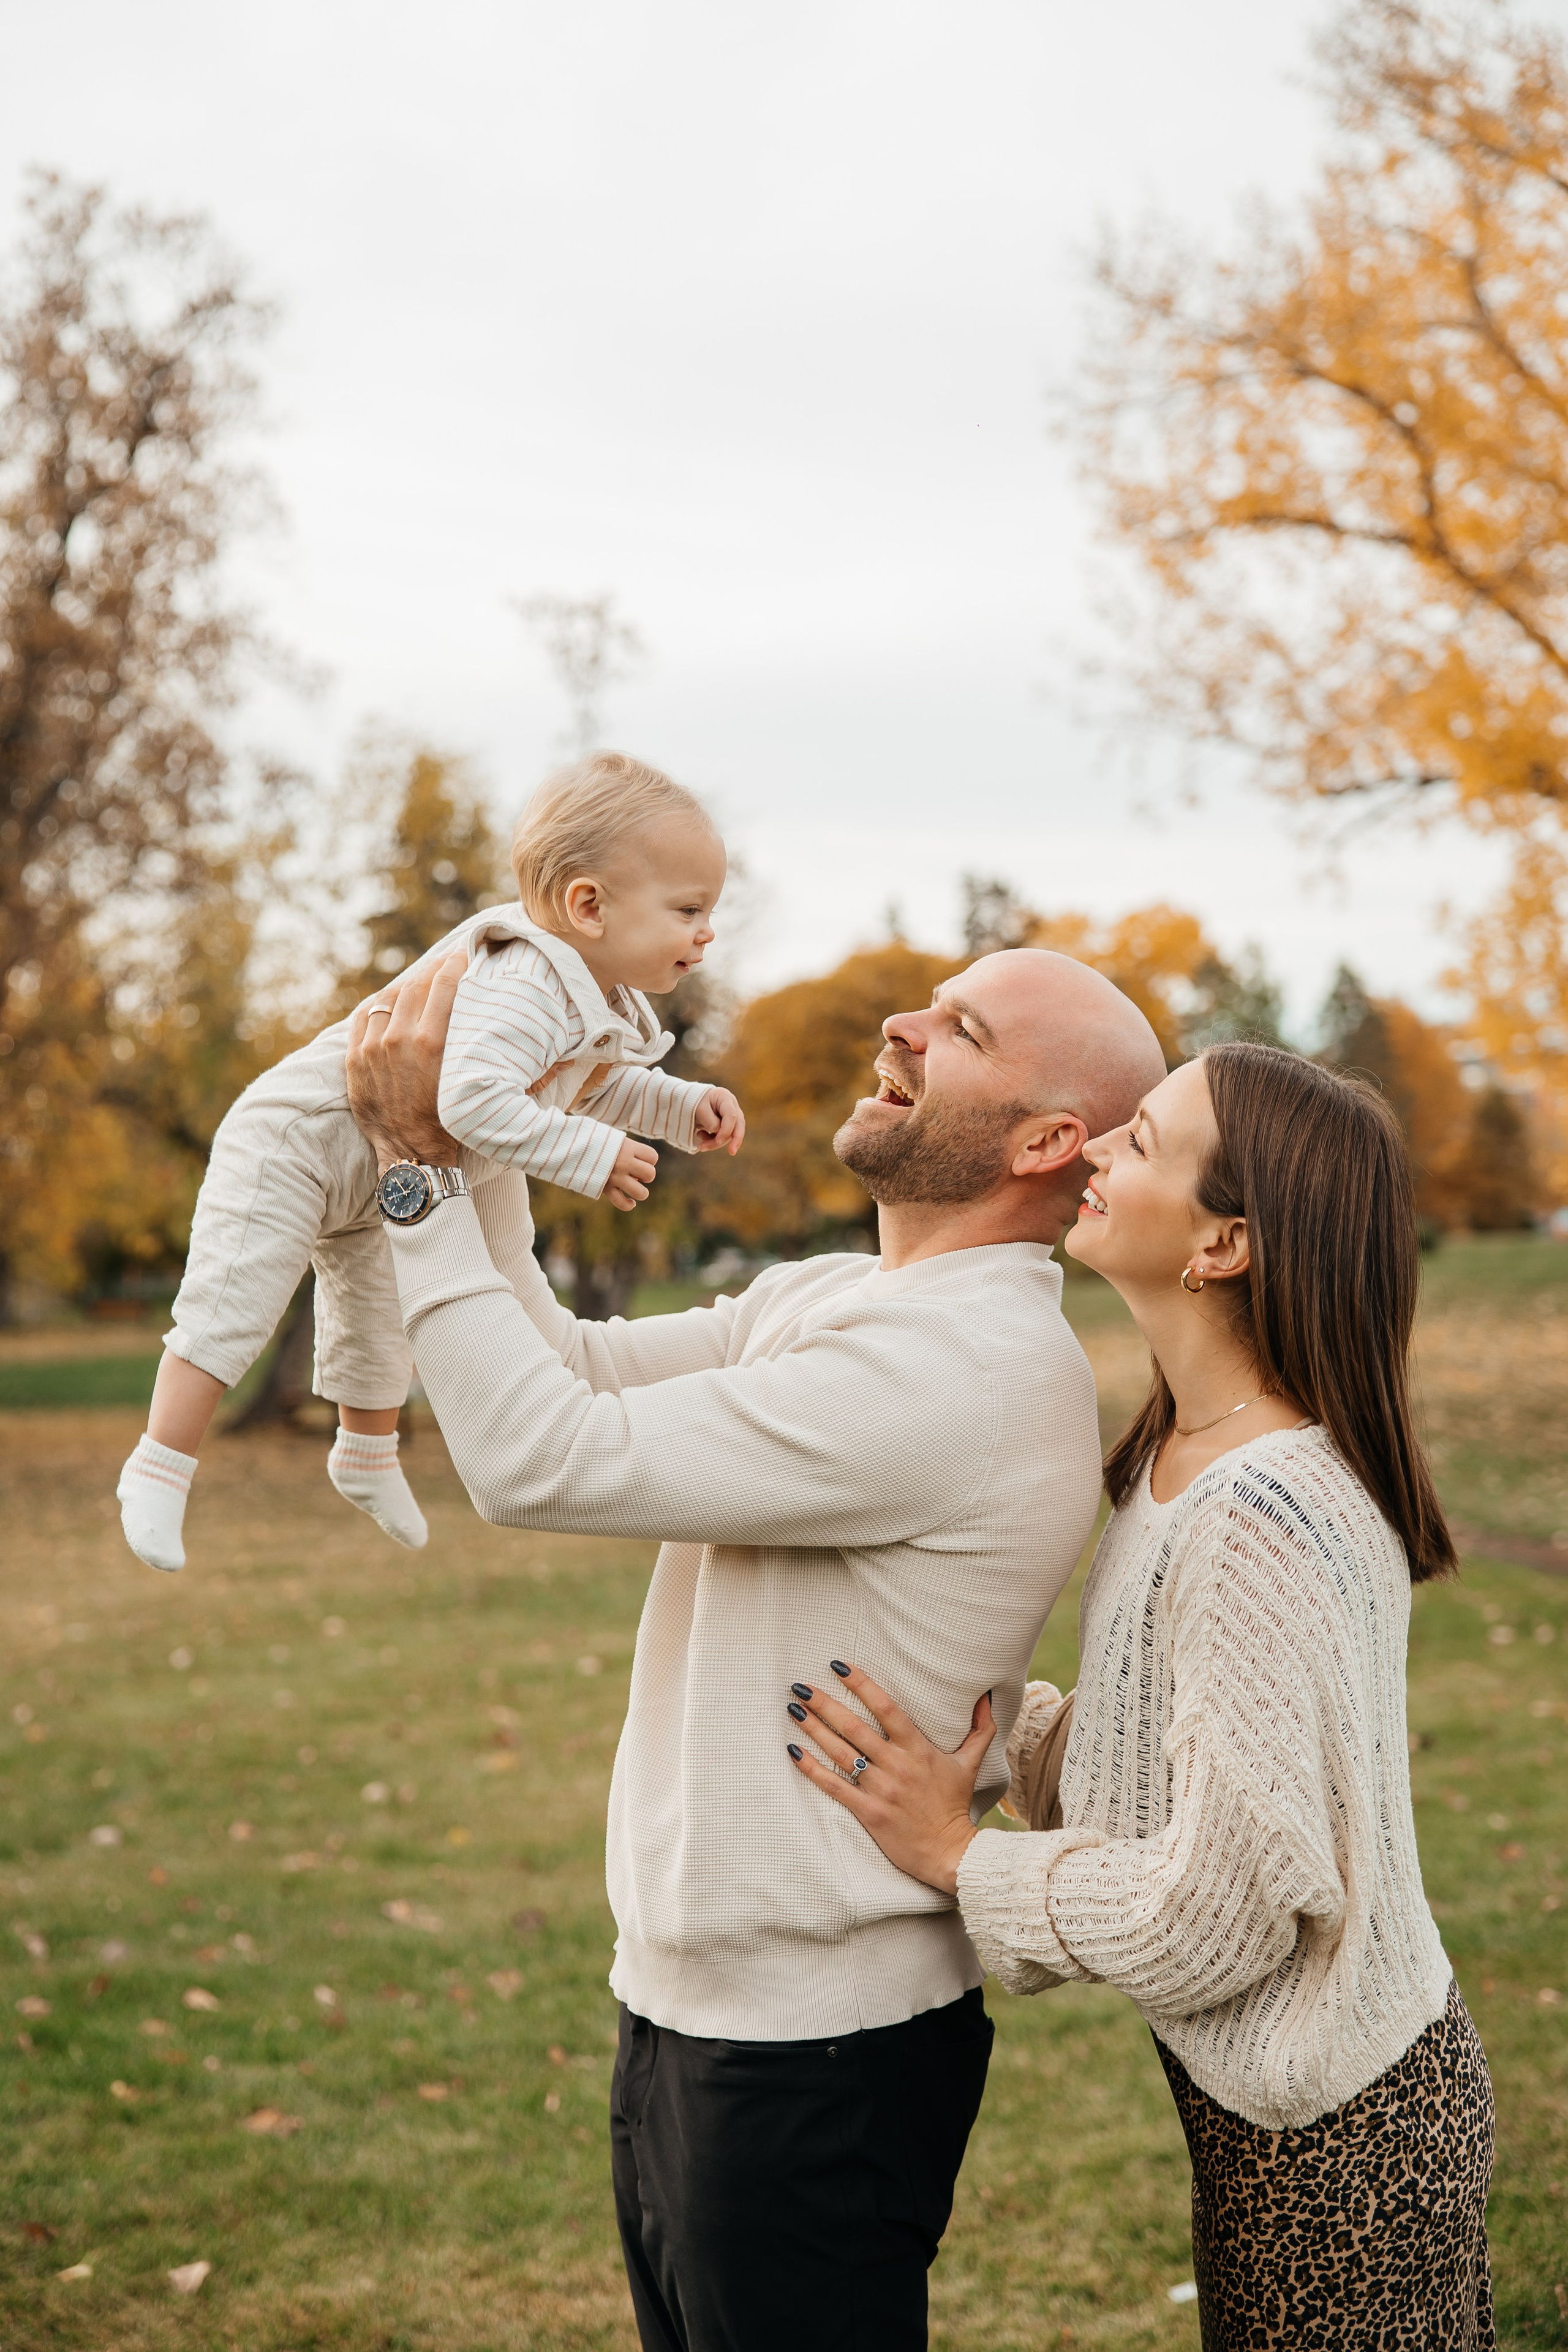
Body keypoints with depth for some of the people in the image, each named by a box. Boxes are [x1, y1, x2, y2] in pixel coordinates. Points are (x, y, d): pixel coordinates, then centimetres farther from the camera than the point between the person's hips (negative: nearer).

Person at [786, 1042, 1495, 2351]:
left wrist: (963, 1857, -17)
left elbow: (1219, 1913, -26)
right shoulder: (1184, 1458, 2)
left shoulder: (1262, 1521, -29)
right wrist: (990, 1730, 5)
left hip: (1331, 2141, -9)